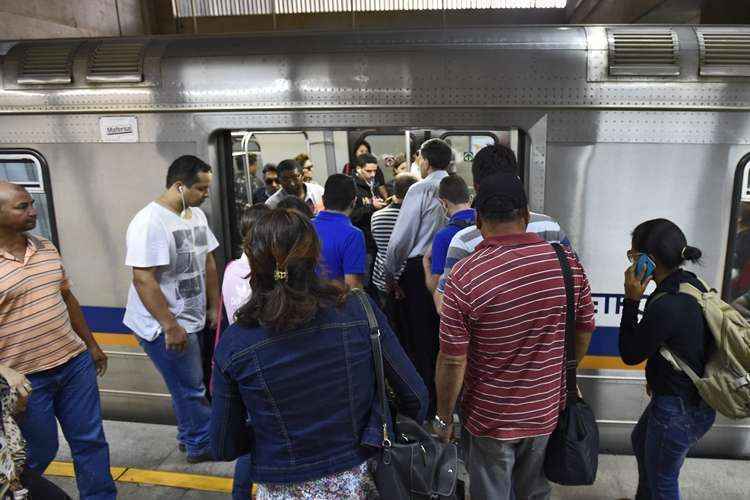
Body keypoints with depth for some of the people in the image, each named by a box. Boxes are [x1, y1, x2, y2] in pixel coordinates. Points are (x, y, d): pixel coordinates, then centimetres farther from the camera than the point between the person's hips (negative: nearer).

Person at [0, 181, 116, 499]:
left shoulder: (46, 248, 6)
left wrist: (91, 344, 18)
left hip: (74, 362, 5)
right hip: (26, 378, -5)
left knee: (90, 441, 12)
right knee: (39, 452, 13)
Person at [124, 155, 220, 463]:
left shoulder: (196, 215, 5)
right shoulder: (149, 223, -22)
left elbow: (208, 262, 12)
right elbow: (143, 280, -24)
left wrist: (214, 307, 13)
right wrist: (171, 327, -22)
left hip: (191, 320, 8)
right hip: (163, 326, -8)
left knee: (189, 385, 20)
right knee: (191, 389, 4)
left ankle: (189, 437, 38)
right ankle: (203, 445, 23)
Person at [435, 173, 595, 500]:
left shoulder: (465, 277, -25)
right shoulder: (567, 262, -12)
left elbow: (453, 361, -20)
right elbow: (584, 332, 1)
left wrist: (443, 417, -5)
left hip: (490, 418, -3)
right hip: (547, 410, 4)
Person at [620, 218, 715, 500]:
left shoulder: (666, 306, -33)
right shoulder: (692, 284, -4)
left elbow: (630, 354, -18)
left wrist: (632, 300, -21)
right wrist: (657, 377, 18)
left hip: (678, 410, -10)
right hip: (695, 398, 10)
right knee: (640, 441, 32)